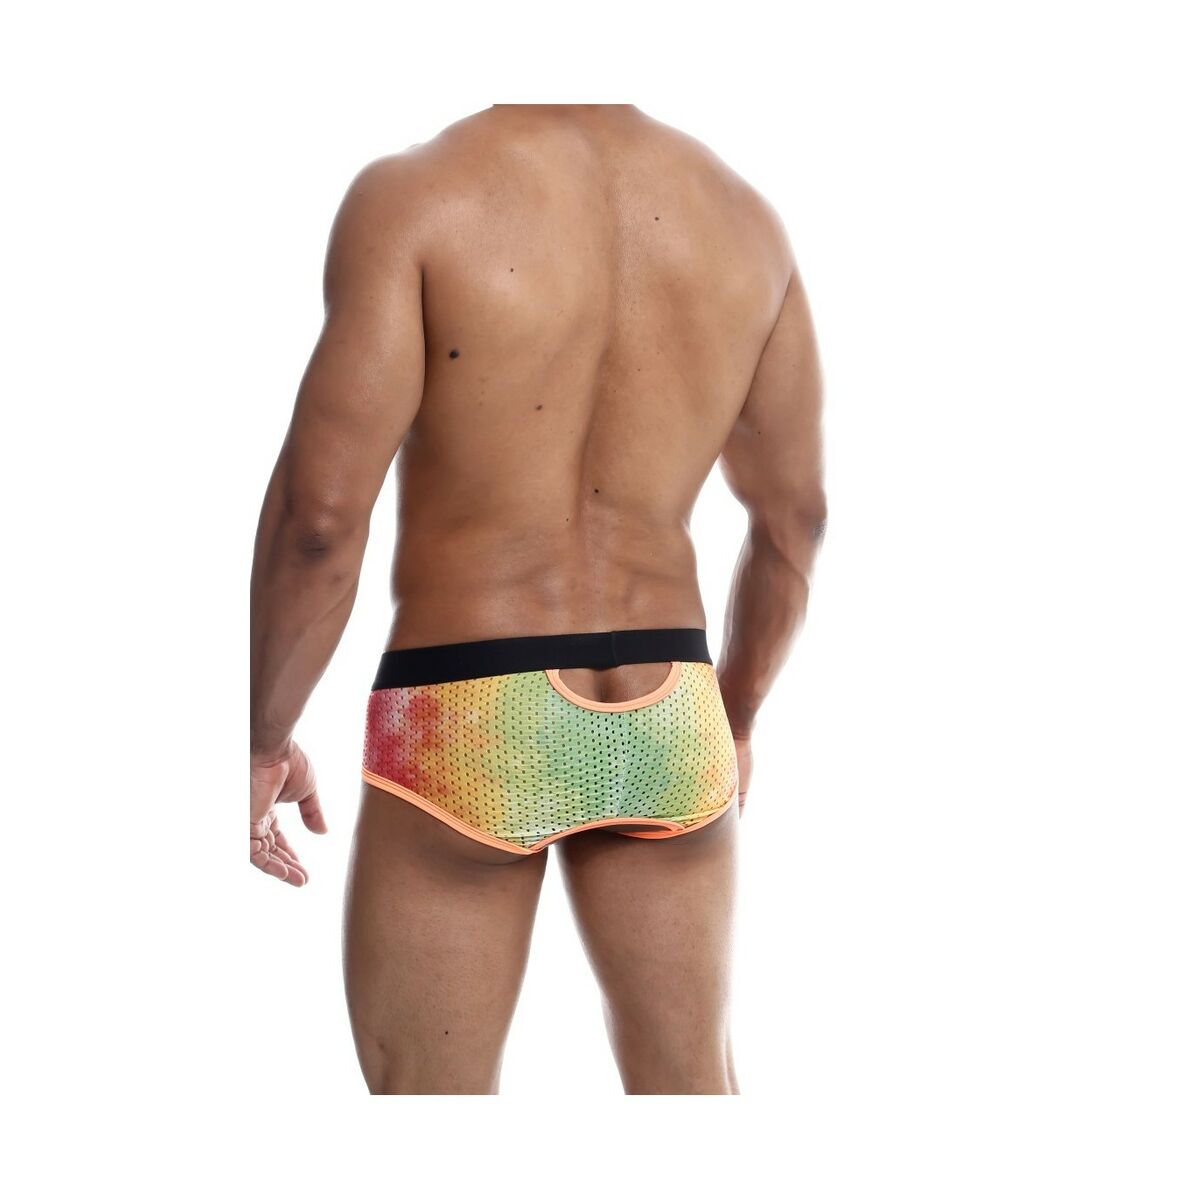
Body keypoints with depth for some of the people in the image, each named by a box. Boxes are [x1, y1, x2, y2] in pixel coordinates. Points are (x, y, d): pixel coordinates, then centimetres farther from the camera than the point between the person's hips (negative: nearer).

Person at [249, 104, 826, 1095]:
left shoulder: (412, 194, -12)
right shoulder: (743, 215, 3)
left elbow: (322, 509, -17)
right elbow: (795, 519, 9)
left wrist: (262, 741, -4)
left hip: (469, 724, -4)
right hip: (667, 718, 4)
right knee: (692, 1080, 19)